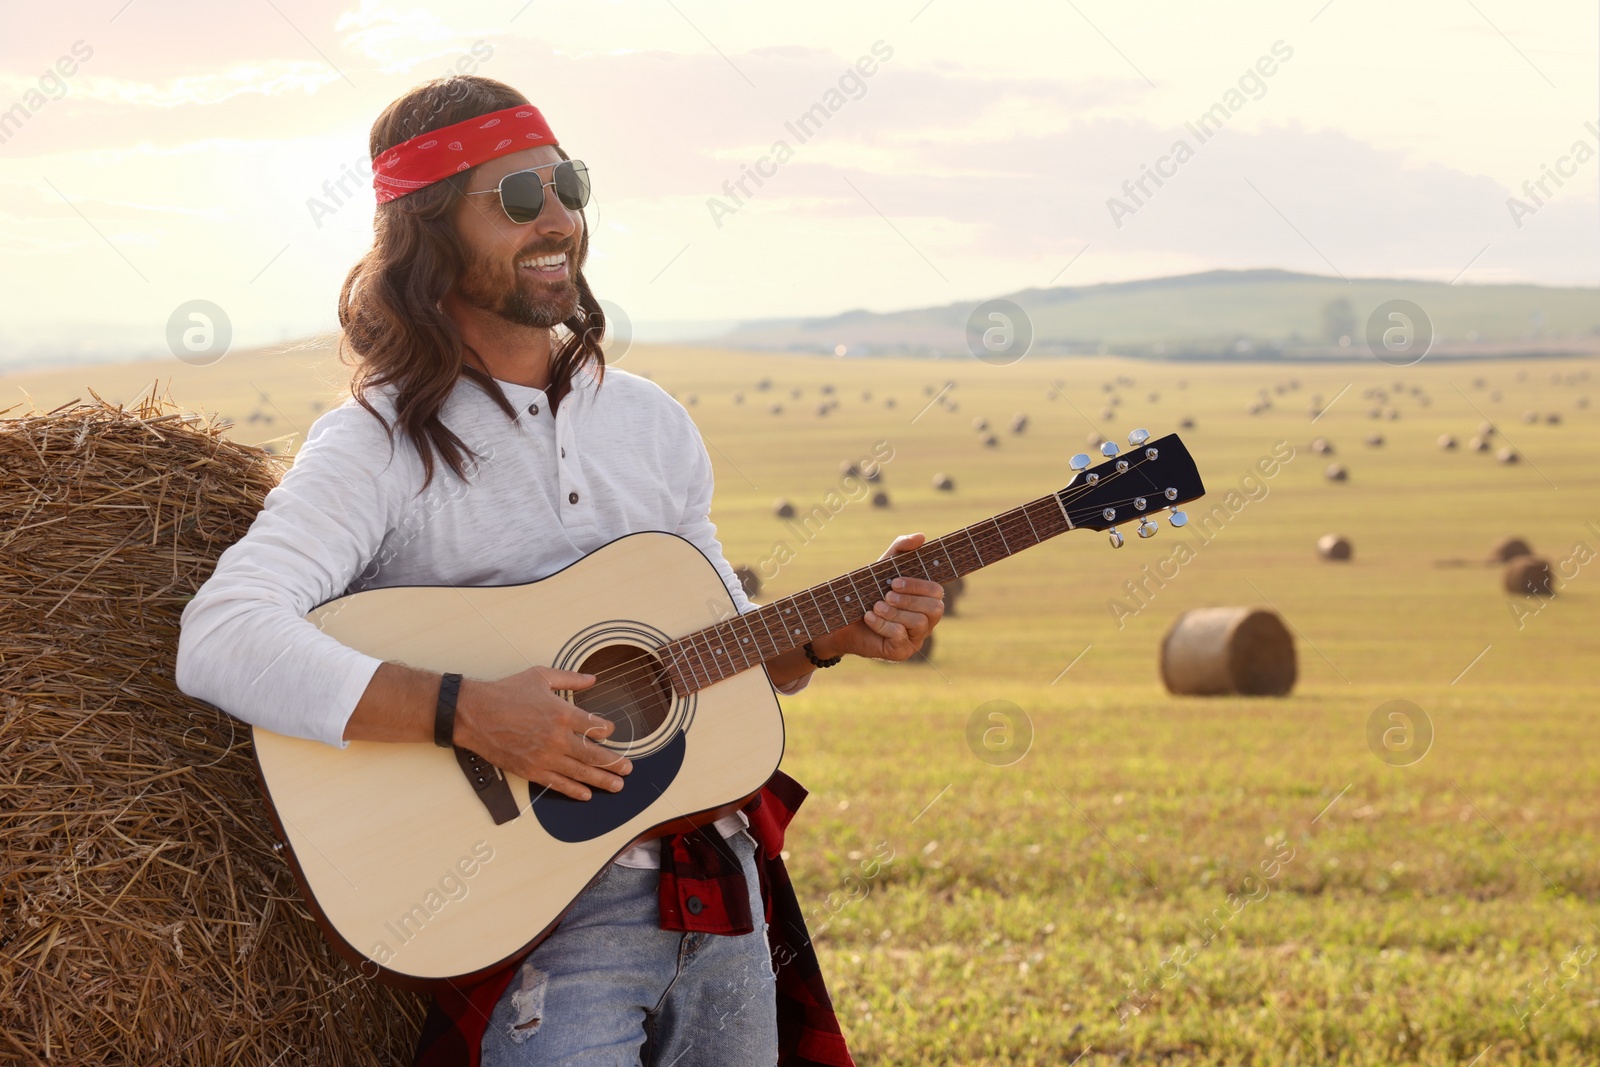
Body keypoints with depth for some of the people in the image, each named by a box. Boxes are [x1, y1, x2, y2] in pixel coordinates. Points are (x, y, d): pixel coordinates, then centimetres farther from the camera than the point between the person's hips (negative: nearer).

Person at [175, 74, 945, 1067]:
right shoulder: (378, 447, -10)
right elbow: (220, 643, -25)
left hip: (719, 897, 6)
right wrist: (467, 714, -30)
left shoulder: (650, 421, 10)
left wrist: (832, 635, 0)